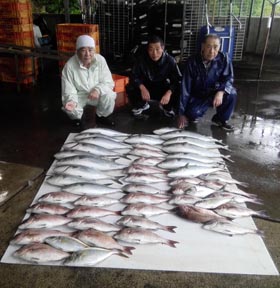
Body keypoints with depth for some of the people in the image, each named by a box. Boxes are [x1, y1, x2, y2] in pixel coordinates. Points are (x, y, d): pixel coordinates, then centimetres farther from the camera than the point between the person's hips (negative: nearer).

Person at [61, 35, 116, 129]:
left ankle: (101, 116, 5)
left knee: (109, 95, -27)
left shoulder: (100, 60, -16)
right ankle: (82, 117, 9)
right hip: (79, 96, -1)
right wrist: (72, 101, -44)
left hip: (97, 94, 1)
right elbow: (68, 90, -20)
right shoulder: (70, 65, -21)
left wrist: (98, 89, -36)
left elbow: (109, 82, -14)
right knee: (70, 108, -29)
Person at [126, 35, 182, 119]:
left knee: (179, 92, -28)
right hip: (146, 88, 0)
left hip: (163, 89, 0)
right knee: (130, 88, -27)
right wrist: (142, 88, -37)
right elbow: (134, 76, -17)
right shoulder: (142, 58, -20)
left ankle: (167, 107, 9)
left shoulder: (170, 60, -20)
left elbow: (178, 80, -21)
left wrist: (169, 92, -40)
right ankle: (141, 105, 8)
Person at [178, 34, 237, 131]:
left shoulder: (223, 58, -15)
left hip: (215, 93, 2)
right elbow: (185, 88, -16)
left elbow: (228, 78, -13)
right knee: (192, 114, -31)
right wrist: (182, 113, -16)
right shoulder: (192, 62, -18)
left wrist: (221, 91, -38)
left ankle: (220, 119, -2)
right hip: (197, 96, -2)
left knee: (231, 93, -28)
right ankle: (193, 114, 9)